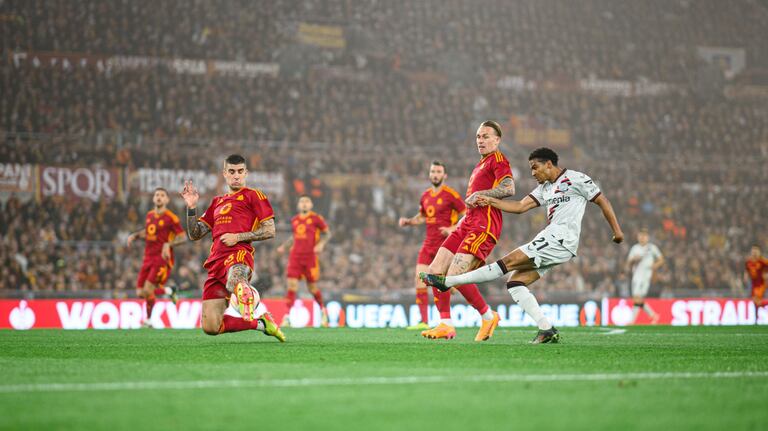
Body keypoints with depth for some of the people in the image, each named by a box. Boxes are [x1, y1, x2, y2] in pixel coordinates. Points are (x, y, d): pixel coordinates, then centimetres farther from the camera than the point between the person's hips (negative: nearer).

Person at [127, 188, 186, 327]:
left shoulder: (170, 218, -8)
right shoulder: (149, 215, 12)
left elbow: (183, 237, -8)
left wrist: (168, 244, -23)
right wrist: (135, 235, 12)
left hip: (163, 258, -7)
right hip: (148, 257, 7)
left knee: (148, 289, -17)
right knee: (140, 293, 2)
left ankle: (149, 320, 6)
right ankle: (168, 291, 28)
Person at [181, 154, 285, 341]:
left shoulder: (253, 196, 12)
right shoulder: (217, 202, 29)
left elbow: (269, 231, 2)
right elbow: (195, 234, 26)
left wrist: (237, 237, -8)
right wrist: (191, 207, 12)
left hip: (239, 254, -8)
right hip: (216, 261, 8)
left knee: (233, 284, -50)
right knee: (210, 328, -2)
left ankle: (248, 296, -27)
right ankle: (260, 323, 11)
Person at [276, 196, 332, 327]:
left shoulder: (316, 219, -3)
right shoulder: (294, 220, 11)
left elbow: (327, 234, 4)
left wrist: (321, 244, -13)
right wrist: (284, 246, 17)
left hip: (310, 257, -3)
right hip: (295, 256, 3)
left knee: (312, 288, 5)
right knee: (291, 286, -9)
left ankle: (322, 310, 33)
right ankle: (287, 317, -10)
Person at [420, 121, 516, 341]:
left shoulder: (497, 159, -2)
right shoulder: (481, 164, 26)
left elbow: (509, 188, -19)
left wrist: (479, 195, -19)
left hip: (484, 224, -10)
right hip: (469, 222, 10)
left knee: (455, 276, -20)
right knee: (435, 271, 1)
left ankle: (488, 316, -1)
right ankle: (446, 325, 6)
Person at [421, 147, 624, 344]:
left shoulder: (575, 179, 0)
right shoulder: (545, 188, 23)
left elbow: (602, 201, 3)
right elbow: (520, 206, 19)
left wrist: (617, 230, 1)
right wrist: (491, 201, 8)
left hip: (561, 239, -10)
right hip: (551, 241, 10)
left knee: (509, 262, -13)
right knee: (515, 282, -1)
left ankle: (447, 281, -16)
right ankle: (547, 330, -7)